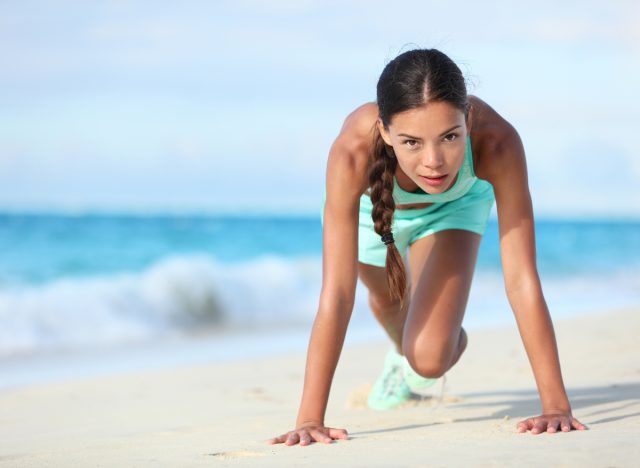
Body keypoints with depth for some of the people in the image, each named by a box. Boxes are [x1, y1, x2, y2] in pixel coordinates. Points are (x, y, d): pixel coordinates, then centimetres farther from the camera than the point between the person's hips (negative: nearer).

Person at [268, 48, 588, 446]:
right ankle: (402, 354, 66)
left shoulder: (497, 141, -44)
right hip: (371, 209, 1)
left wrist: (557, 405, -41)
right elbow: (337, 294, -44)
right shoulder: (353, 152, -47)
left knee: (431, 360, -13)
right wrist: (310, 419, -46)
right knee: (390, 302, 29)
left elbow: (522, 281, -40)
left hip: (453, 205, 0)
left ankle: (452, 337, 24)